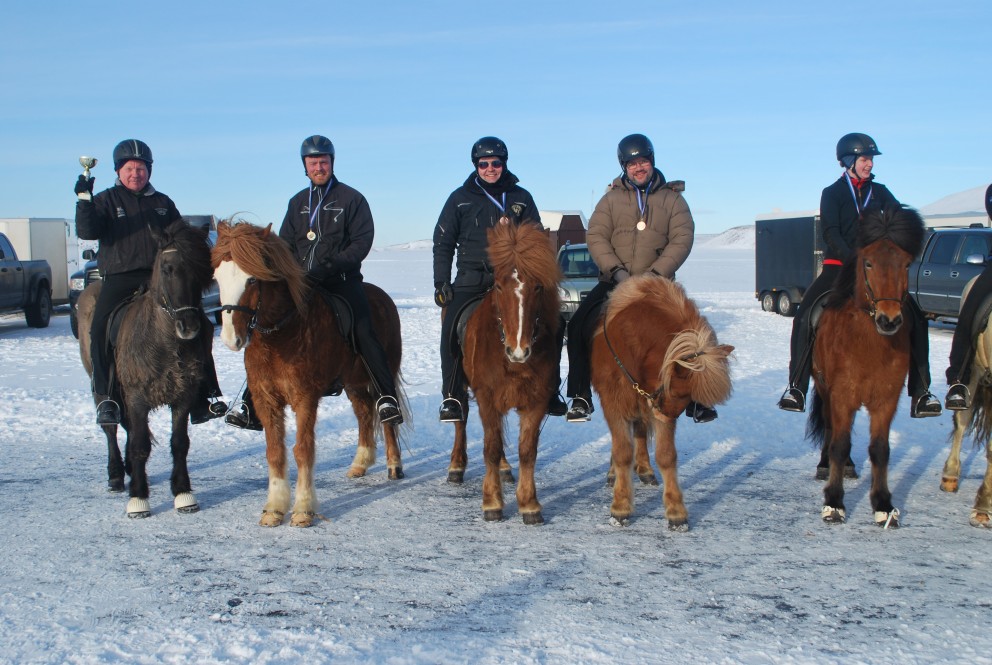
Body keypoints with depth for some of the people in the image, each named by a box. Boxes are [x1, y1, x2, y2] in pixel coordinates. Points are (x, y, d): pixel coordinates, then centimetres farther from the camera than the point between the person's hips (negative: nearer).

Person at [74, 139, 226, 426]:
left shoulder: (163, 203, 17)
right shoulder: (106, 200, 9)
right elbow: (87, 232, -6)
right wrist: (84, 200, -19)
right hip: (120, 277, -3)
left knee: (200, 324, -7)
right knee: (101, 327, -27)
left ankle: (203, 398, 1)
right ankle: (105, 397, -19)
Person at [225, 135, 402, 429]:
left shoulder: (351, 198, 3)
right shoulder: (298, 202, 17)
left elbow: (362, 242, -5)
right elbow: (285, 244, 18)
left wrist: (331, 266, -17)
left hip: (342, 280, -4)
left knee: (364, 333, -22)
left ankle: (387, 398, -21)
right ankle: (252, 407, 4)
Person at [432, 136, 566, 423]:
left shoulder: (521, 197, 11)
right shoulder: (460, 198, 9)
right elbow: (443, 244, 11)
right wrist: (441, 283, 2)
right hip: (472, 278, -1)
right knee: (451, 326, -23)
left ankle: (548, 389, 1)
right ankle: (453, 395, -12)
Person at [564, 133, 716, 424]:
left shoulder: (672, 198, 5)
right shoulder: (612, 198, 7)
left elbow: (682, 239, -5)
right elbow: (596, 236, -2)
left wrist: (655, 273, -18)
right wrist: (616, 270, -17)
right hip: (614, 282, 0)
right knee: (580, 327, -15)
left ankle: (694, 399, 11)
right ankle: (581, 397, -4)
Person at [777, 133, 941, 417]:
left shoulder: (879, 192, 11)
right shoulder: (832, 193, 3)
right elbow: (831, 234, -9)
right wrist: (855, 261, -24)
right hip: (838, 266, -2)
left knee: (915, 319, -11)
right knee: (805, 317, -21)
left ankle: (921, 393, -6)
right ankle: (796, 388, -13)